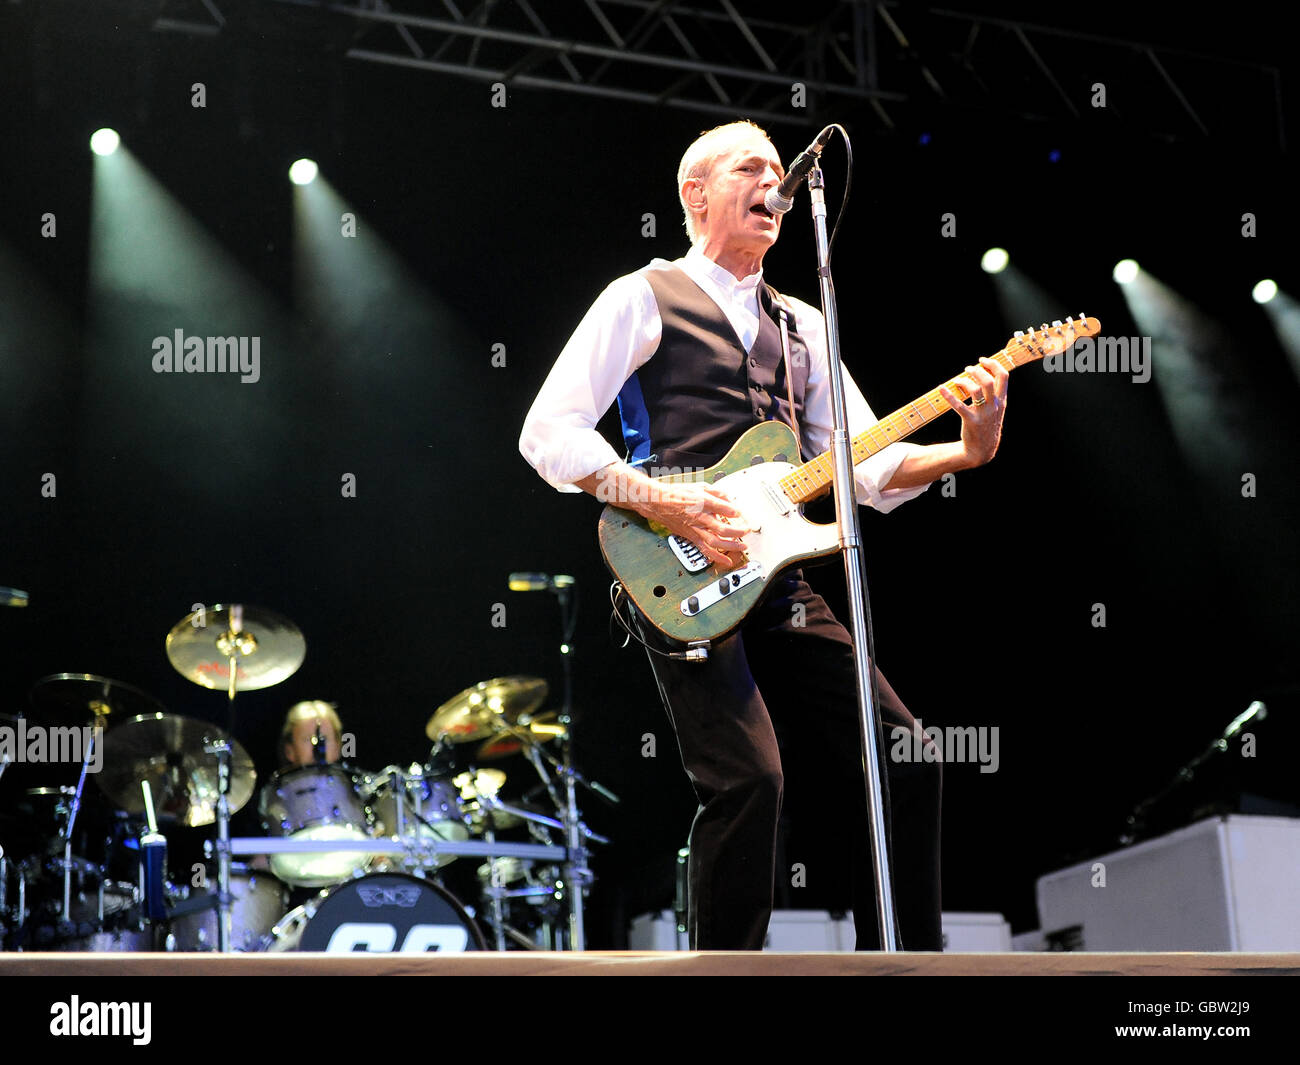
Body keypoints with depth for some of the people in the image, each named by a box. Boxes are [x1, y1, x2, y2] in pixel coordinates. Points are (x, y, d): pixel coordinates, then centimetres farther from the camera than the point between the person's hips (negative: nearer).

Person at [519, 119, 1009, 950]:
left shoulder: (802, 326, 23)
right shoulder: (643, 300, 4)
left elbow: (870, 468, 15)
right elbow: (548, 433, -6)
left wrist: (966, 451, -3)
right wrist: (663, 503, -17)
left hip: (779, 589, 6)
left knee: (905, 762, -2)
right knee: (749, 780, -21)